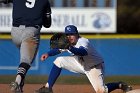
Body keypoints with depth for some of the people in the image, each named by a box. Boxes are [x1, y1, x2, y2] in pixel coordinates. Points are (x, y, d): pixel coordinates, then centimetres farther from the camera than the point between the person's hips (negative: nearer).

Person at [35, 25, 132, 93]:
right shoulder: (67, 43, -9)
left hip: (94, 66, -7)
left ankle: (120, 85, 3)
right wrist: (48, 54, -12)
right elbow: (58, 49, 7)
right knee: (59, 61, -8)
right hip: (80, 64, 7)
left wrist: (70, 48, -70)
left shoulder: (83, 42, -32)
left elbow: (83, 52, -55)